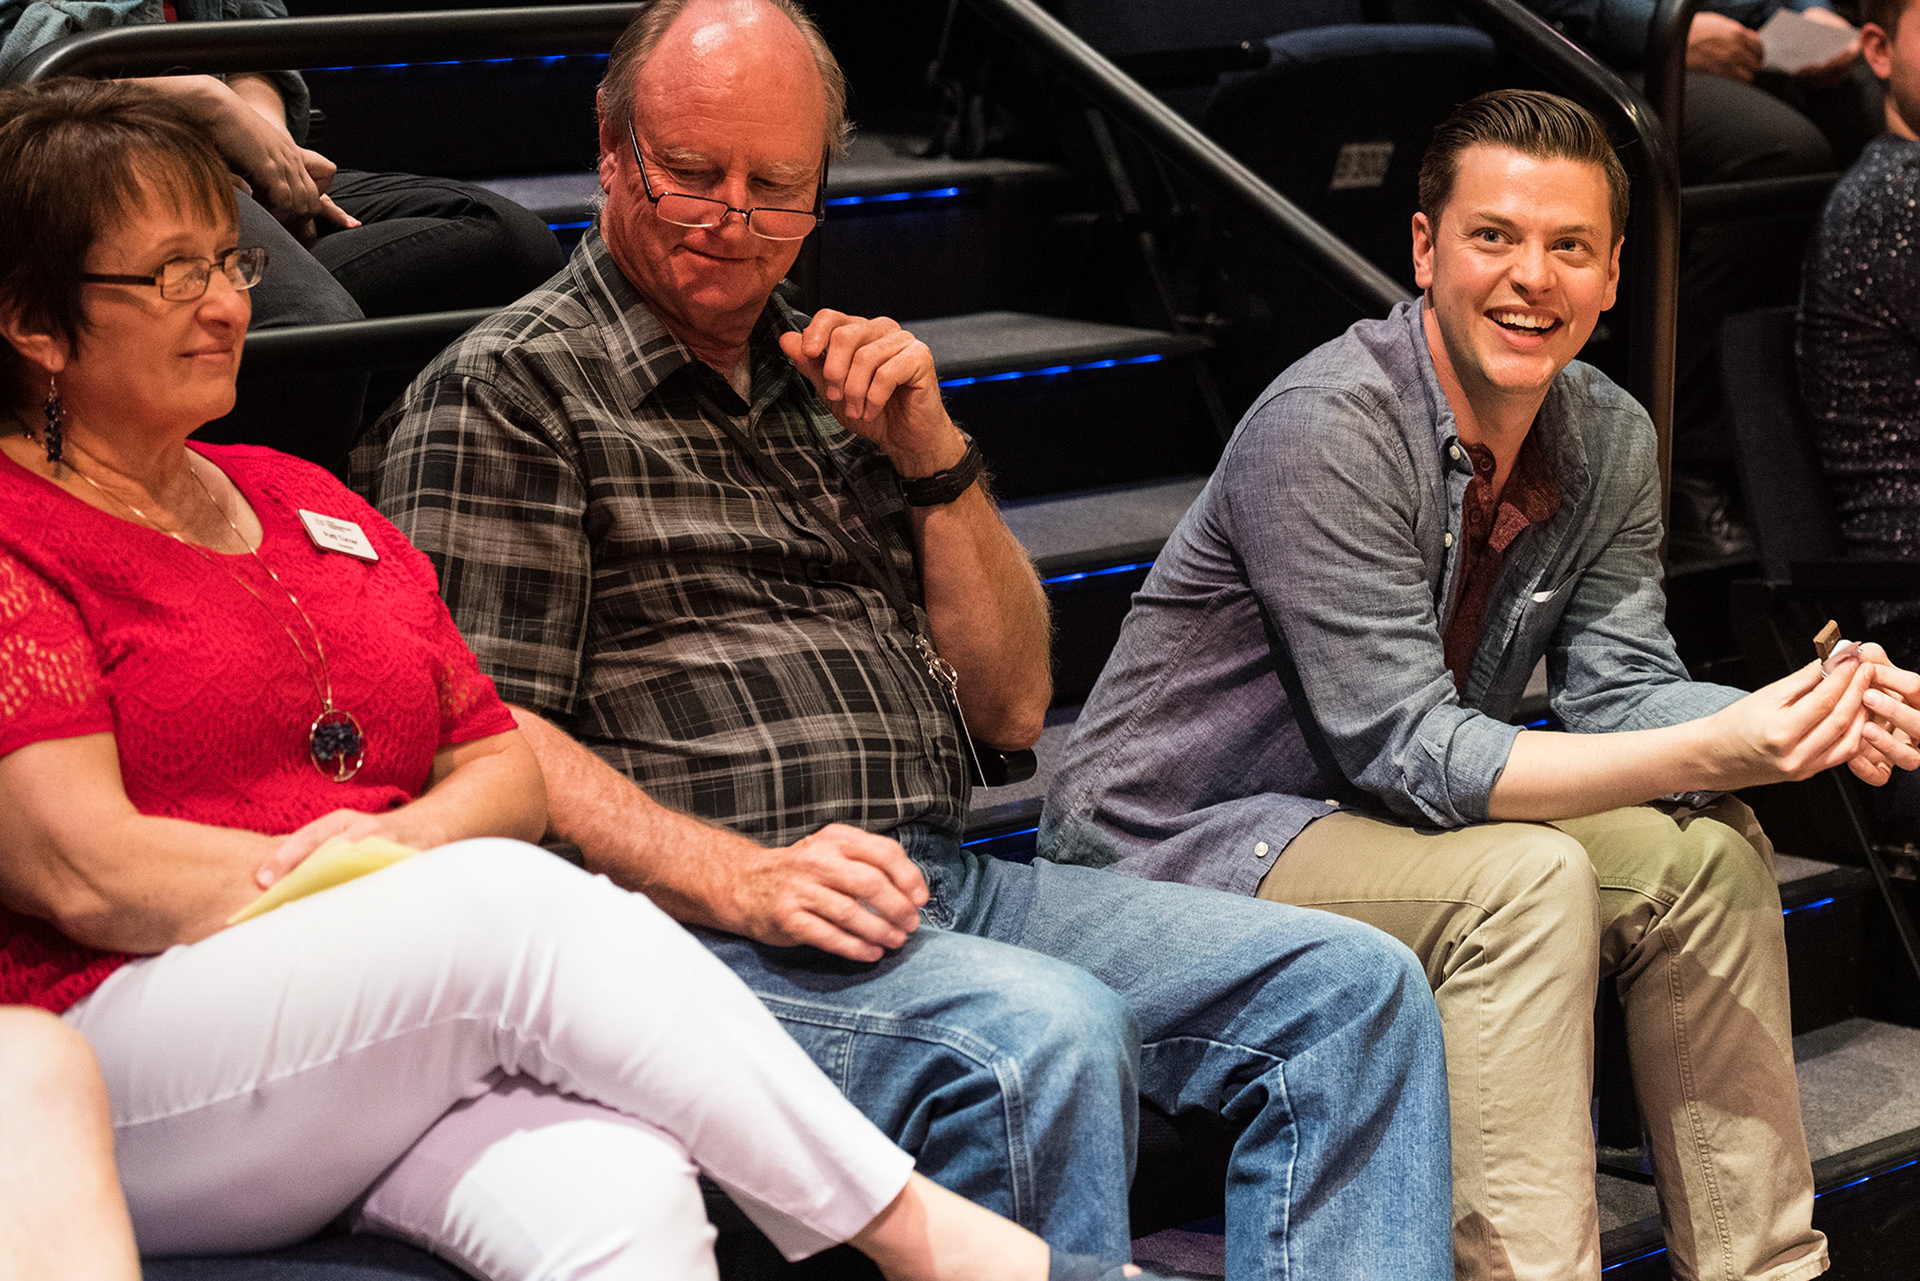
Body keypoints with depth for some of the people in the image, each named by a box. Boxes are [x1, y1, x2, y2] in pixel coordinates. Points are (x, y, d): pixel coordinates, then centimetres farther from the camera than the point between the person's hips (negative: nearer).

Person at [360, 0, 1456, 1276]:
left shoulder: (831, 385, 23)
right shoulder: (505, 393, 2)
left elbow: (1011, 706, 20)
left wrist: (933, 455, 6)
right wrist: (740, 881, -22)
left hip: (943, 884, 7)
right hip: (688, 924, -7)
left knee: (1354, 984, -7)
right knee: (1043, 1033, -35)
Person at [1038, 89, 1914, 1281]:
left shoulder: (1610, 440, 0)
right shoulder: (1327, 429, -25)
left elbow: (1616, 691, -2)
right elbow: (1409, 753, -28)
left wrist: (1821, 719, -21)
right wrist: (1709, 753, -35)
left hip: (1383, 823, 8)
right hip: (1177, 843, -8)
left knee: (1707, 851, -6)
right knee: (1526, 884, -29)